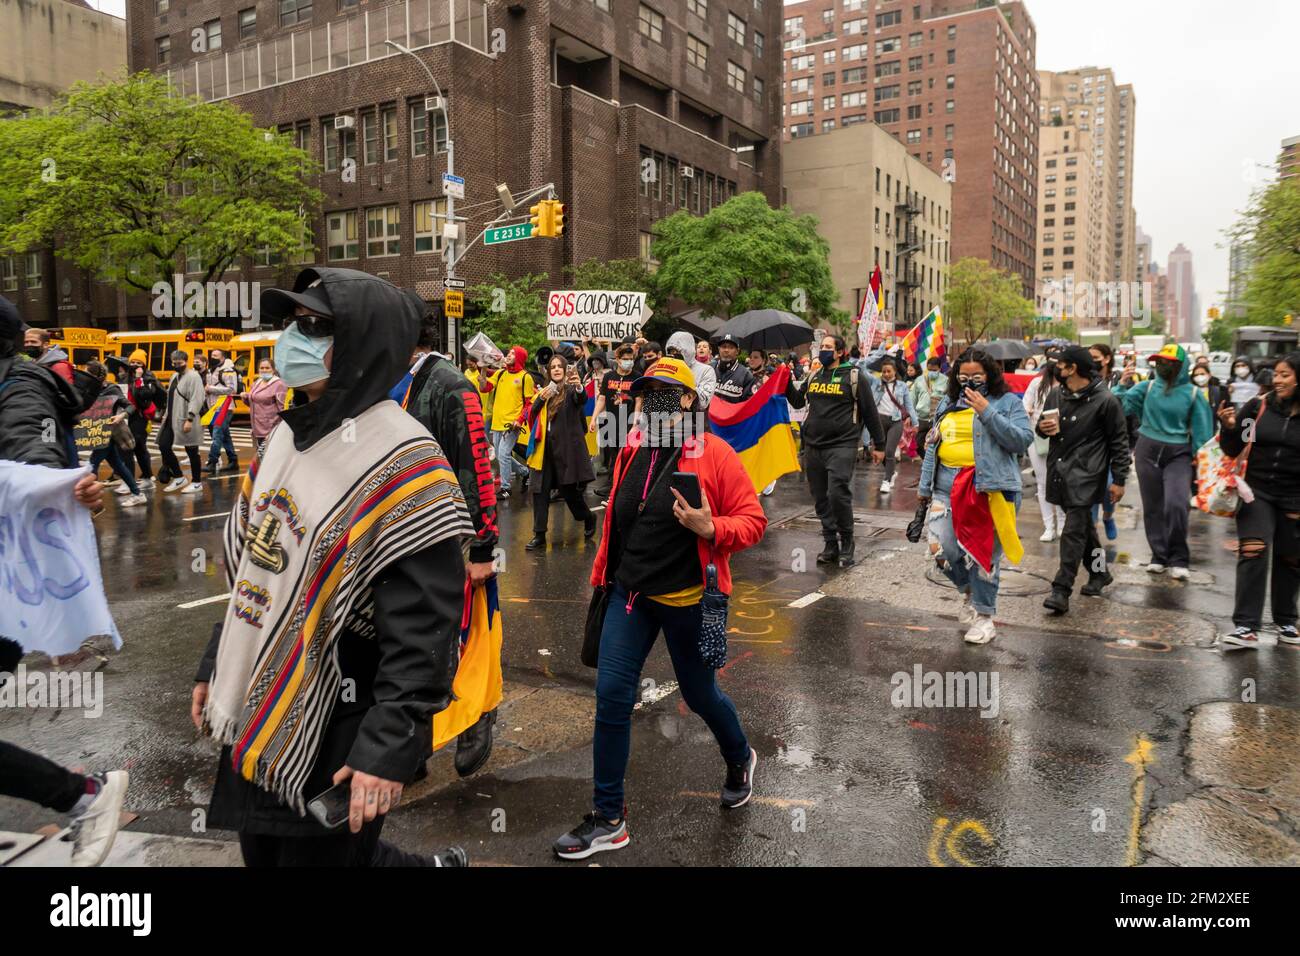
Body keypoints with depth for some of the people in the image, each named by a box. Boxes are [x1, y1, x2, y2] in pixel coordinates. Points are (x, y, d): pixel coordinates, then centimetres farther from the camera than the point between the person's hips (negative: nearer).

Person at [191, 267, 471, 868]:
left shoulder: (400, 463, -20)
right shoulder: (289, 435, 6)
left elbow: (424, 632, -23)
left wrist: (390, 750, -25)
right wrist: (215, 667, 18)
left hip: (334, 733, -8)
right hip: (256, 717, 9)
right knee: (262, 854, 22)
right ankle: (434, 866, 39)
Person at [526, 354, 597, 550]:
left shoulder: (572, 390, -2)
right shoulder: (544, 391, 14)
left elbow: (582, 399, -25)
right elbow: (531, 416, 9)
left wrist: (579, 387, -48)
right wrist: (541, 399, -8)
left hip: (567, 446, -5)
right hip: (545, 446, 5)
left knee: (568, 489, 2)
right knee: (540, 490, 0)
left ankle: (589, 518, 29)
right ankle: (539, 535, 5)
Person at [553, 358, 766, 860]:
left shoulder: (714, 454, -12)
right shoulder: (632, 451, 5)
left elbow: (752, 520, -10)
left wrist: (710, 528, -28)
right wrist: (606, 571, 18)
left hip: (685, 597, -4)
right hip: (629, 593, 5)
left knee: (698, 693, 14)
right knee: (611, 696, 0)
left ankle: (740, 759, 47)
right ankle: (608, 818, 14)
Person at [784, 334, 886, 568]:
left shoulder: (853, 376, 0)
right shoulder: (814, 376, 15)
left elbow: (870, 412, 2)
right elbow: (797, 401, 25)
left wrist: (879, 445, 2)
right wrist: (787, 383, 8)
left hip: (841, 446, -6)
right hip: (813, 446, 6)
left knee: (838, 494, -16)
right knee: (821, 499, 8)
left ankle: (846, 544, 1)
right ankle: (831, 545, 19)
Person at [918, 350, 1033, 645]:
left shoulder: (1008, 402, 2)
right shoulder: (947, 404, 16)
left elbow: (1023, 440, -10)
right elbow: (932, 446, 19)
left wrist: (987, 413, -16)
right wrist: (925, 486, 16)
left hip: (990, 488, -4)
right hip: (948, 487, 4)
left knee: (983, 553, 0)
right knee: (942, 550, -3)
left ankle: (984, 614, 18)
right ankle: (969, 589, 28)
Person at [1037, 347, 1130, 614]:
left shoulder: (1105, 400, -9)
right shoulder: (1056, 395, 9)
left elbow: (1119, 441, -4)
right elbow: (1042, 424, 21)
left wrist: (1118, 480, -5)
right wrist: (1043, 427, -6)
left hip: (1086, 474, -7)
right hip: (1059, 471, 7)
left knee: (1073, 531, -11)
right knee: (1083, 525, 19)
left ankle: (1062, 590, -11)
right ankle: (1099, 572, 36)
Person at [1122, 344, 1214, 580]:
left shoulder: (1192, 393, -3)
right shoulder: (1148, 387, 0)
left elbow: (1201, 429, 0)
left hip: (1178, 454, -2)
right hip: (1147, 450, 2)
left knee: (1176, 504, -18)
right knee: (1152, 506, 8)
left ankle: (1178, 558, -2)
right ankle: (1159, 554, 23)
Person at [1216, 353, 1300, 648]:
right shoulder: (1258, 406, -4)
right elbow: (1233, 449, 1)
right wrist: (1229, 427, -18)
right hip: (1257, 493, 0)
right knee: (1253, 554, -12)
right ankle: (1246, 627, -9)